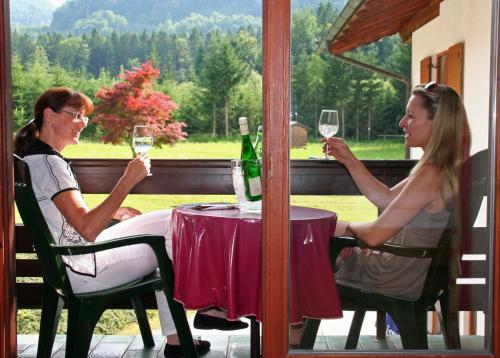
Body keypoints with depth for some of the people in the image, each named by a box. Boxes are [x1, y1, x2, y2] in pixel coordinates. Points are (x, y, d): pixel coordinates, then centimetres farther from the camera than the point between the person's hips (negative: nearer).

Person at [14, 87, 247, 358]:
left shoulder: (35, 155, 11)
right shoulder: (48, 162, -22)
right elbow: (88, 229, -30)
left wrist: (112, 212, 16)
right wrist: (128, 181, -29)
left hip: (79, 253, 10)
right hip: (82, 271, -10)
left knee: (168, 220, 10)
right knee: (172, 241, 0)